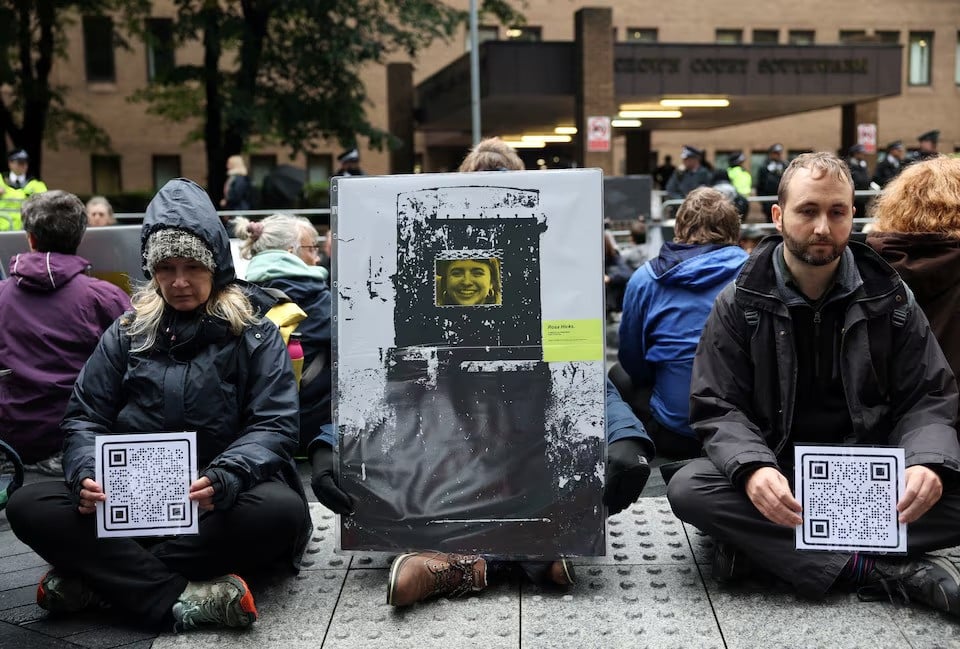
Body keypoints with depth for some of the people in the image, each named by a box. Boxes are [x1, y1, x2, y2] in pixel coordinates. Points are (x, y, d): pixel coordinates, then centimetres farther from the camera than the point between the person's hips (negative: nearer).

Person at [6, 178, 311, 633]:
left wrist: (224, 479, -28)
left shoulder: (255, 334, 3)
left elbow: (275, 425, -7)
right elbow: (85, 417, 8)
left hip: (220, 506, -2)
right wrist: (87, 474, -15)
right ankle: (179, 599, -33)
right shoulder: (126, 334, 11)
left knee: (282, 511, -35)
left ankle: (100, 575, -26)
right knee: (28, 506, -21)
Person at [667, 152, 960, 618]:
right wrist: (752, 467, -29)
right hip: (776, 478, -1)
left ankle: (764, 547, -27)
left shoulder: (890, 299, 3)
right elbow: (718, 408, -6)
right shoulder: (739, 305, -2)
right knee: (688, 489, -30)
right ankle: (878, 571, -31)